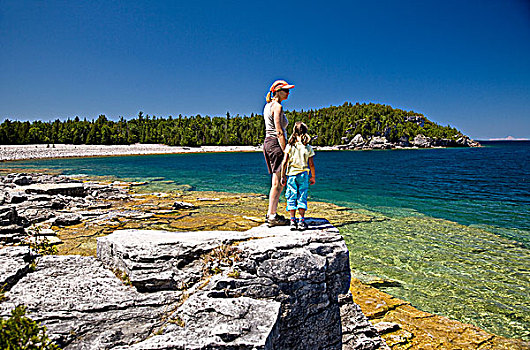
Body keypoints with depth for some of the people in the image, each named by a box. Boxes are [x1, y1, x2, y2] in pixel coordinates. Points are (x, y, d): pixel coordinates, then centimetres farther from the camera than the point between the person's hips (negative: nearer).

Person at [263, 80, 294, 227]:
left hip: (267, 142, 10)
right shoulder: (278, 107, -11)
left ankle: (271, 213, 20)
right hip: (276, 143, -10)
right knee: (277, 183, -5)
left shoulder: (268, 106, 18)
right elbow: (279, 132, -18)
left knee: (279, 182, 14)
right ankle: (272, 217, -1)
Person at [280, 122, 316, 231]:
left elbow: (284, 162, -5)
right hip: (303, 175, 0)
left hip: (291, 174, 0)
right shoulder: (308, 148, -2)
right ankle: (302, 221, 5)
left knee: (291, 198, 6)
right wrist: (313, 177, 12)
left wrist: (283, 176, 3)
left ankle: (292, 221, 4)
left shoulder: (289, 146, -3)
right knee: (302, 197, 6)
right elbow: (311, 164, 0)